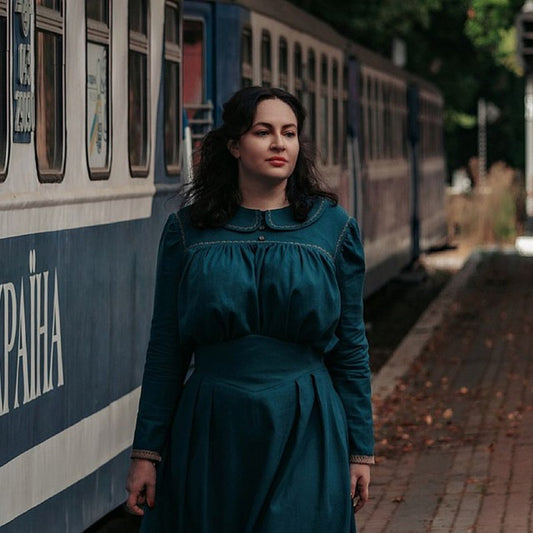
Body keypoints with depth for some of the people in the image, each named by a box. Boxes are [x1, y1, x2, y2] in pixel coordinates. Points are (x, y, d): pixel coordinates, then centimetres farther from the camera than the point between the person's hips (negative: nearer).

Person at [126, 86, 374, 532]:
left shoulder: (334, 228, 3)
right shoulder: (188, 230, 2)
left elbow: (351, 347, 5)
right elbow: (166, 349, 4)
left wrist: (360, 449, 5)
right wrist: (147, 452, 2)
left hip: (303, 431, 0)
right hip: (211, 431, 1)